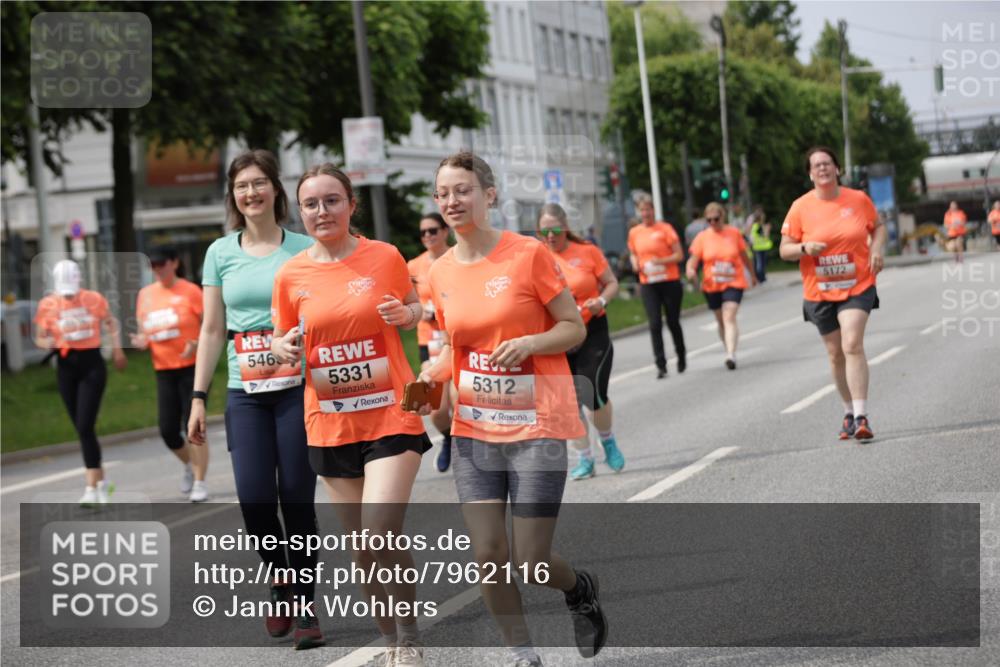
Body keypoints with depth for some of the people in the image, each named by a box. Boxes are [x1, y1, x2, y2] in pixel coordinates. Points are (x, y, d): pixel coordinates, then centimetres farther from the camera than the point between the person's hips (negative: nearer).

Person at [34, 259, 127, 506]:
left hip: (92, 364, -3)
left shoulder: (94, 299, -3)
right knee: (81, 429, 9)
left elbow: (110, 322, 17)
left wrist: (117, 348, 14)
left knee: (85, 428, -13)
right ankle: (102, 481, 25)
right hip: (66, 366, 3)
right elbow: (39, 338, 6)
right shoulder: (47, 305, -2)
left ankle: (91, 488, -11)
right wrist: (47, 343, -16)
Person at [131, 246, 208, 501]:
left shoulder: (189, 291, -6)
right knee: (168, 431, 3)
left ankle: (199, 483, 2)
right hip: (164, 370, 5)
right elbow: (145, 330, 17)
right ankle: (189, 465, 32)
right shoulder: (145, 295, 9)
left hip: (193, 367, -5)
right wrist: (142, 342, -5)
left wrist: (198, 345, -24)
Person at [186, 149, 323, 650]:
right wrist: (198, 398, 8)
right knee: (254, 498, -9)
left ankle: (305, 608, 8)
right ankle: (281, 578, 19)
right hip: (245, 393, 2)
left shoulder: (305, 248, 2)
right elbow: (212, 330, 12)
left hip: (299, 387, -2)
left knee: (297, 499, -4)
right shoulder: (221, 253, 9)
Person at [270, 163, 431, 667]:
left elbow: (415, 309, 12)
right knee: (361, 547, 10)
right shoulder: (291, 275, 0)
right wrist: (284, 349, -12)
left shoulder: (385, 257, -4)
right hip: (330, 425, 3)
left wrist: (405, 314, -11)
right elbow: (281, 342, 11)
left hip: (391, 416, -3)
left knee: (381, 535, -18)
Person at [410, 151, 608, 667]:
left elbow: (574, 328, -4)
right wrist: (430, 377, -2)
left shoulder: (528, 254, -9)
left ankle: (580, 590, 31)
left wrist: (528, 343, -22)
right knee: (488, 556, -5)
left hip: (536, 427, -4)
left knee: (529, 562, -4)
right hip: (474, 428, 4)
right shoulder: (441, 273, 5)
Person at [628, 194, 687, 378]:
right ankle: (660, 365, -8)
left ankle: (681, 357, 30)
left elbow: (679, 255, -5)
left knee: (673, 322, 7)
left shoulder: (665, 229, -4)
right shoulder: (634, 232, 7)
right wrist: (635, 264, 1)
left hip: (670, 282, -2)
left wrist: (661, 261, -20)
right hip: (648, 285, 2)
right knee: (655, 323, -8)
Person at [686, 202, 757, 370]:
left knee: (729, 318, -19)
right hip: (711, 286, 3)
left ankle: (731, 355, -29)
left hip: (733, 283, -3)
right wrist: (690, 270, -26)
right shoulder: (702, 237, 0)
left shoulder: (734, 233, 0)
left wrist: (752, 275, 23)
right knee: (721, 321, 13)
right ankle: (729, 352, 29)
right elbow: (694, 259, -3)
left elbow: (744, 256, 12)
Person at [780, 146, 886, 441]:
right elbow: (784, 250, 0)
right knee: (836, 354, 11)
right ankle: (849, 412, 29)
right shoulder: (800, 207, -4)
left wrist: (877, 249, -4)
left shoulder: (858, 199, -2)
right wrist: (805, 248, -21)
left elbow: (877, 227, 16)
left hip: (857, 287, -2)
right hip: (819, 292, 2)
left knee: (853, 344, -20)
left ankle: (861, 417, -22)